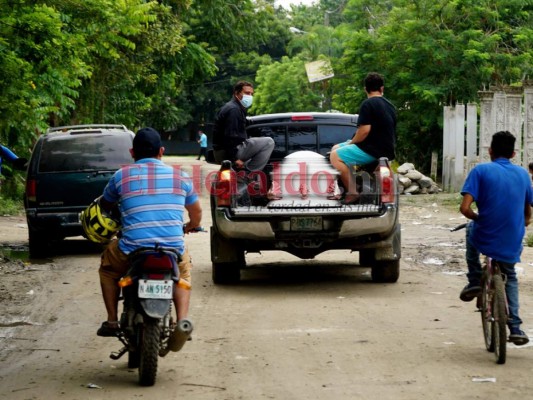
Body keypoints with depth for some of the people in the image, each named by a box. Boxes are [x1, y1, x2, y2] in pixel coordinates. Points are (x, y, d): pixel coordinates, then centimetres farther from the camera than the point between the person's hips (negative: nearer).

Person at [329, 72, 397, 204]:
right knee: (336, 148, 19)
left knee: (335, 156, -16)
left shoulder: (368, 104, -12)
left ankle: (352, 192, -20)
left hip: (372, 150, -9)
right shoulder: (389, 105, 16)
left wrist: (352, 142, -3)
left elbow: (365, 130, -22)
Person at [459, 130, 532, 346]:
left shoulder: (481, 170, -7)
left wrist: (477, 218, 4)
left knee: (471, 228, 34)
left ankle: (474, 281, 27)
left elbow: (465, 208, -17)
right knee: (510, 277, 31)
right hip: (512, 245, 3)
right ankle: (515, 328, 19)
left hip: (485, 239, -3)